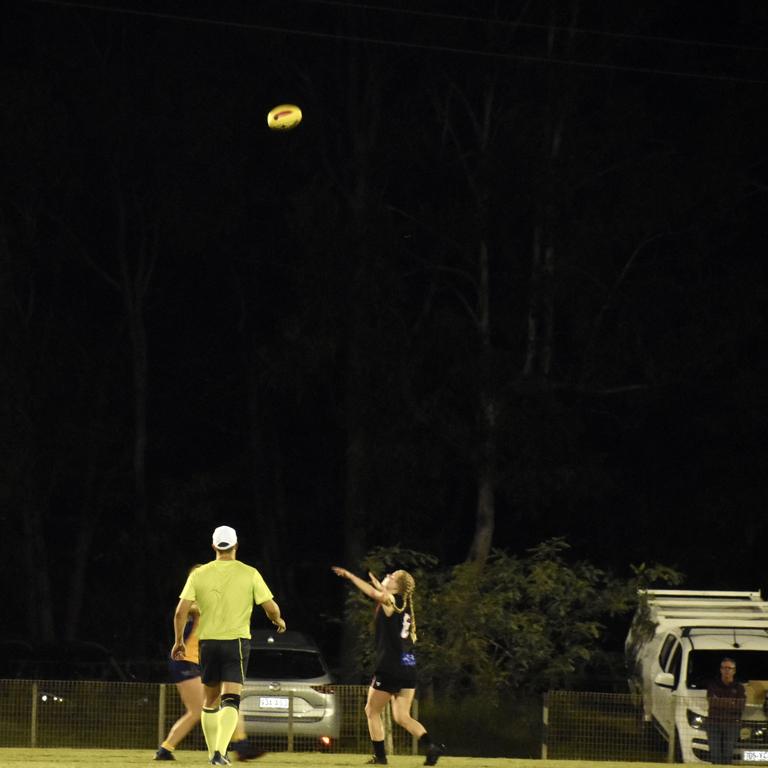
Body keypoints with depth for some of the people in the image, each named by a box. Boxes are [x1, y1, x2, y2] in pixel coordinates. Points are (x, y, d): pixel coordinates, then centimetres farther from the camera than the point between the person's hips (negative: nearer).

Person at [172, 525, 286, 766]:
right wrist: (278, 620, 19)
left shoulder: (199, 574, 0)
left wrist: (178, 641, 9)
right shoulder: (249, 574, -3)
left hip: (208, 642, 2)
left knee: (210, 701, 16)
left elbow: (181, 612, -4)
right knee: (230, 701, -7)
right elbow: (271, 608, -3)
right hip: (237, 641, -2)